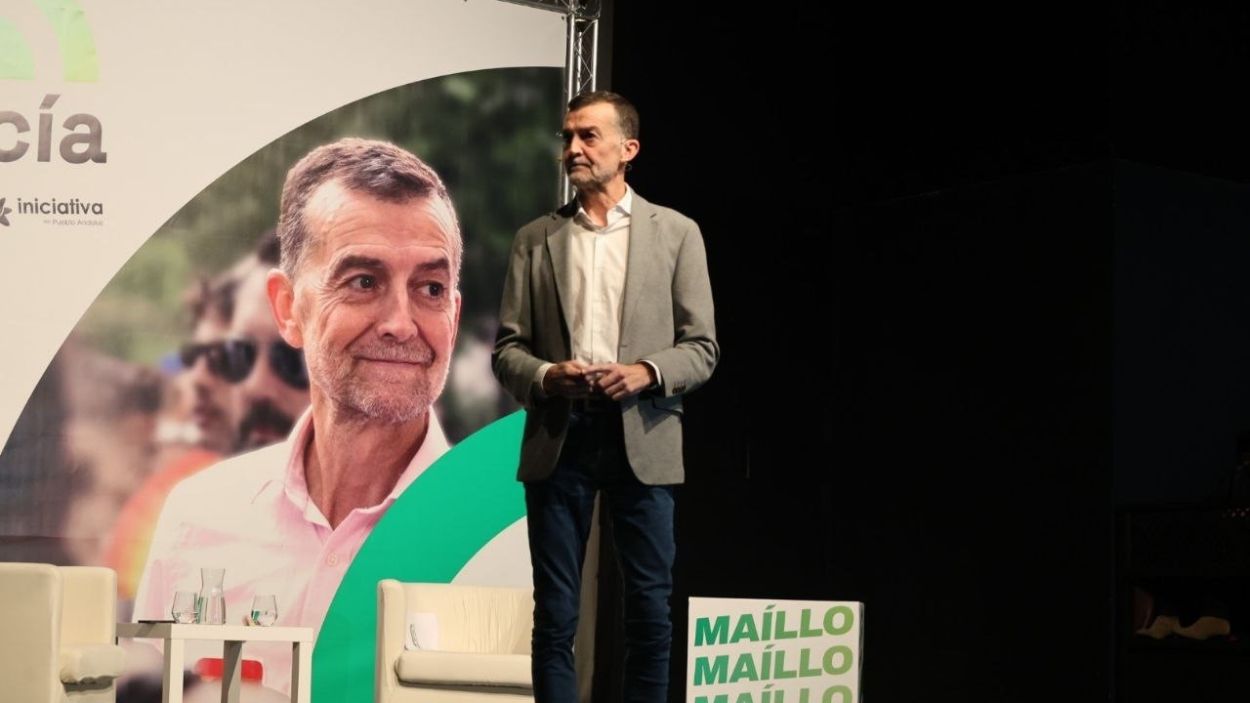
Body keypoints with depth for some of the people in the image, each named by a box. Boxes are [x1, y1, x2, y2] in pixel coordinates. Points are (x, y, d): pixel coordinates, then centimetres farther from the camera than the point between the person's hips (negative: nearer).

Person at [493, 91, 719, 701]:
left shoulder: (676, 232, 7)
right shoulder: (535, 239, 11)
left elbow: (701, 347, 4)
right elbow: (506, 348, 8)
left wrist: (646, 372, -14)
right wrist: (546, 377, -13)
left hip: (643, 439, -1)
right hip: (558, 438, 1)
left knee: (650, 610, 2)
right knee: (555, 613, 4)